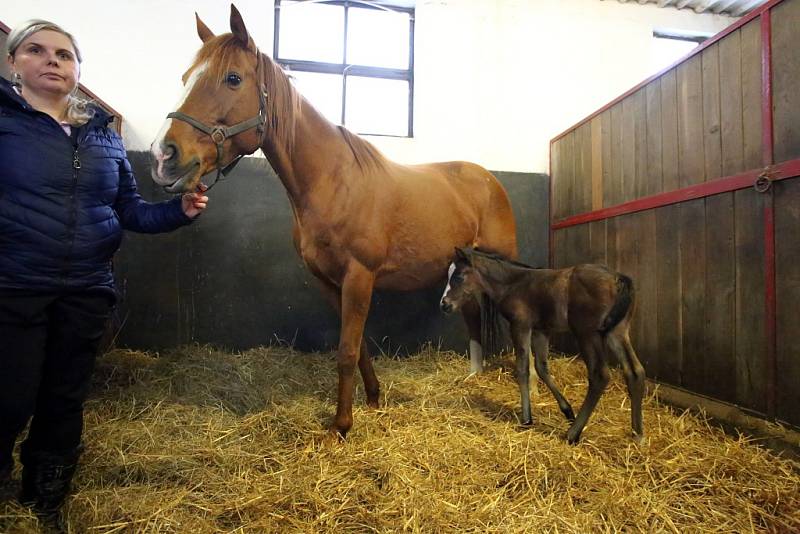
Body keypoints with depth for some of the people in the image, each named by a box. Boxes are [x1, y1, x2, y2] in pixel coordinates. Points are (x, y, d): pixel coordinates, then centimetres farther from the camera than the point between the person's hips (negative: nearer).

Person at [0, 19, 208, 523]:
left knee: (65, 401, 16)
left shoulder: (104, 133, 8)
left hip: (86, 292, 4)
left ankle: (46, 503, 38)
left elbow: (129, 209, 8)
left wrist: (179, 210, -9)